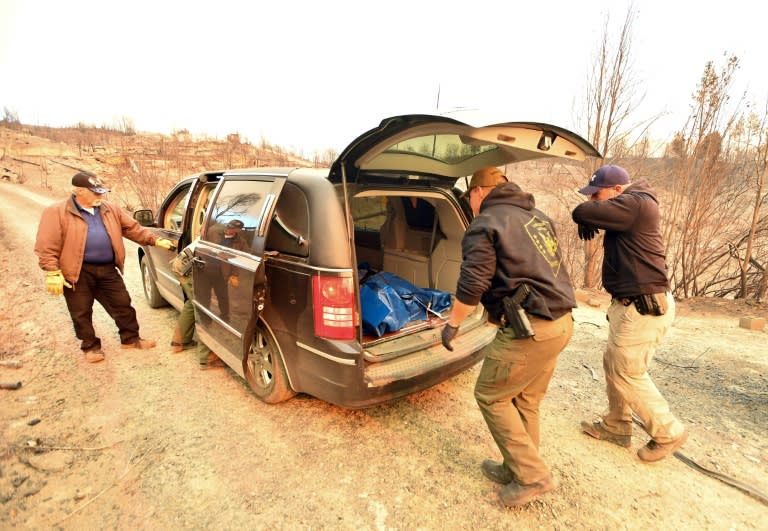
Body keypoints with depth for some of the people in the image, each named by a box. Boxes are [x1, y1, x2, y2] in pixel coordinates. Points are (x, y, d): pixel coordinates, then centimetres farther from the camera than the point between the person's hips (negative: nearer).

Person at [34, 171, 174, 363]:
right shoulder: (57, 212, -6)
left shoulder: (110, 210, 9)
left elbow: (133, 229, 12)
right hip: (78, 272, -4)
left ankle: (130, 339, 25)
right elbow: (46, 247, -9)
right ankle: (90, 346, 24)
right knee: (81, 313, 8)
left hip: (107, 269, 4)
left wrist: (155, 240, 2)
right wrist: (53, 273, -15)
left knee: (123, 304, 10)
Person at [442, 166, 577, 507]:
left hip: (530, 329, -9)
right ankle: (517, 468, 33)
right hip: (560, 322, 9)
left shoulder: (485, 224, -9)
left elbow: (472, 284, -17)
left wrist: (453, 324, -4)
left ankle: (533, 477, 14)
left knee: (490, 396, 7)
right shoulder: (537, 216, 17)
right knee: (525, 400, 20)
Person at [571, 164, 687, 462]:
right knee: (614, 366, 17)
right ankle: (616, 426, 32)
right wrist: (592, 218, -6)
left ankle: (669, 433, 22)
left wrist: (589, 219, -2)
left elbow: (581, 213, -24)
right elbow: (592, 215, 16)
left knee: (628, 374, 3)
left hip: (643, 308, -10)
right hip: (632, 304, 10)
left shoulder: (636, 203, -20)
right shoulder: (630, 207, 12)